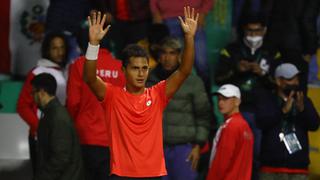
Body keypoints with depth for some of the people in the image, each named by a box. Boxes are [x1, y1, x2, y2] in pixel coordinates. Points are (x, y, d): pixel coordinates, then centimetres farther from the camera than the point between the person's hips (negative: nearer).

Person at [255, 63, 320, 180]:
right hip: (271, 166, -1)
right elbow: (262, 122, -9)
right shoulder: (265, 99, 6)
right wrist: (283, 110, -23)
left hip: (298, 168, 2)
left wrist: (302, 109, -19)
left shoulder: (304, 101, 13)